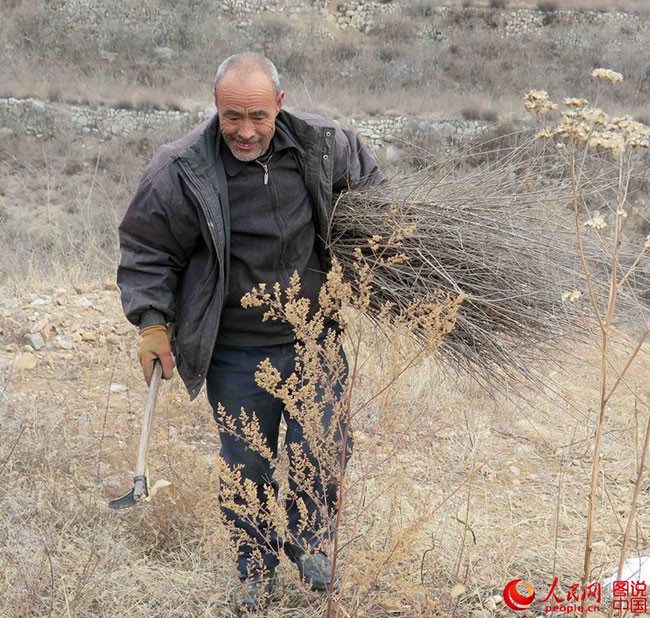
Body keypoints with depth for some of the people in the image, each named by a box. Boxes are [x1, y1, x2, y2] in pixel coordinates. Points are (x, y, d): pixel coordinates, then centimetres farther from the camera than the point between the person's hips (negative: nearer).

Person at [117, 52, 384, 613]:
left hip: (315, 340, 2)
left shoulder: (323, 144, -6)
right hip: (236, 355, -2)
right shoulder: (181, 170, -14)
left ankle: (307, 540, 39)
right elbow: (147, 251, -3)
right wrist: (153, 323, -9)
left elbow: (371, 190, 15)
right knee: (248, 467, 9)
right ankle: (255, 565, 34)